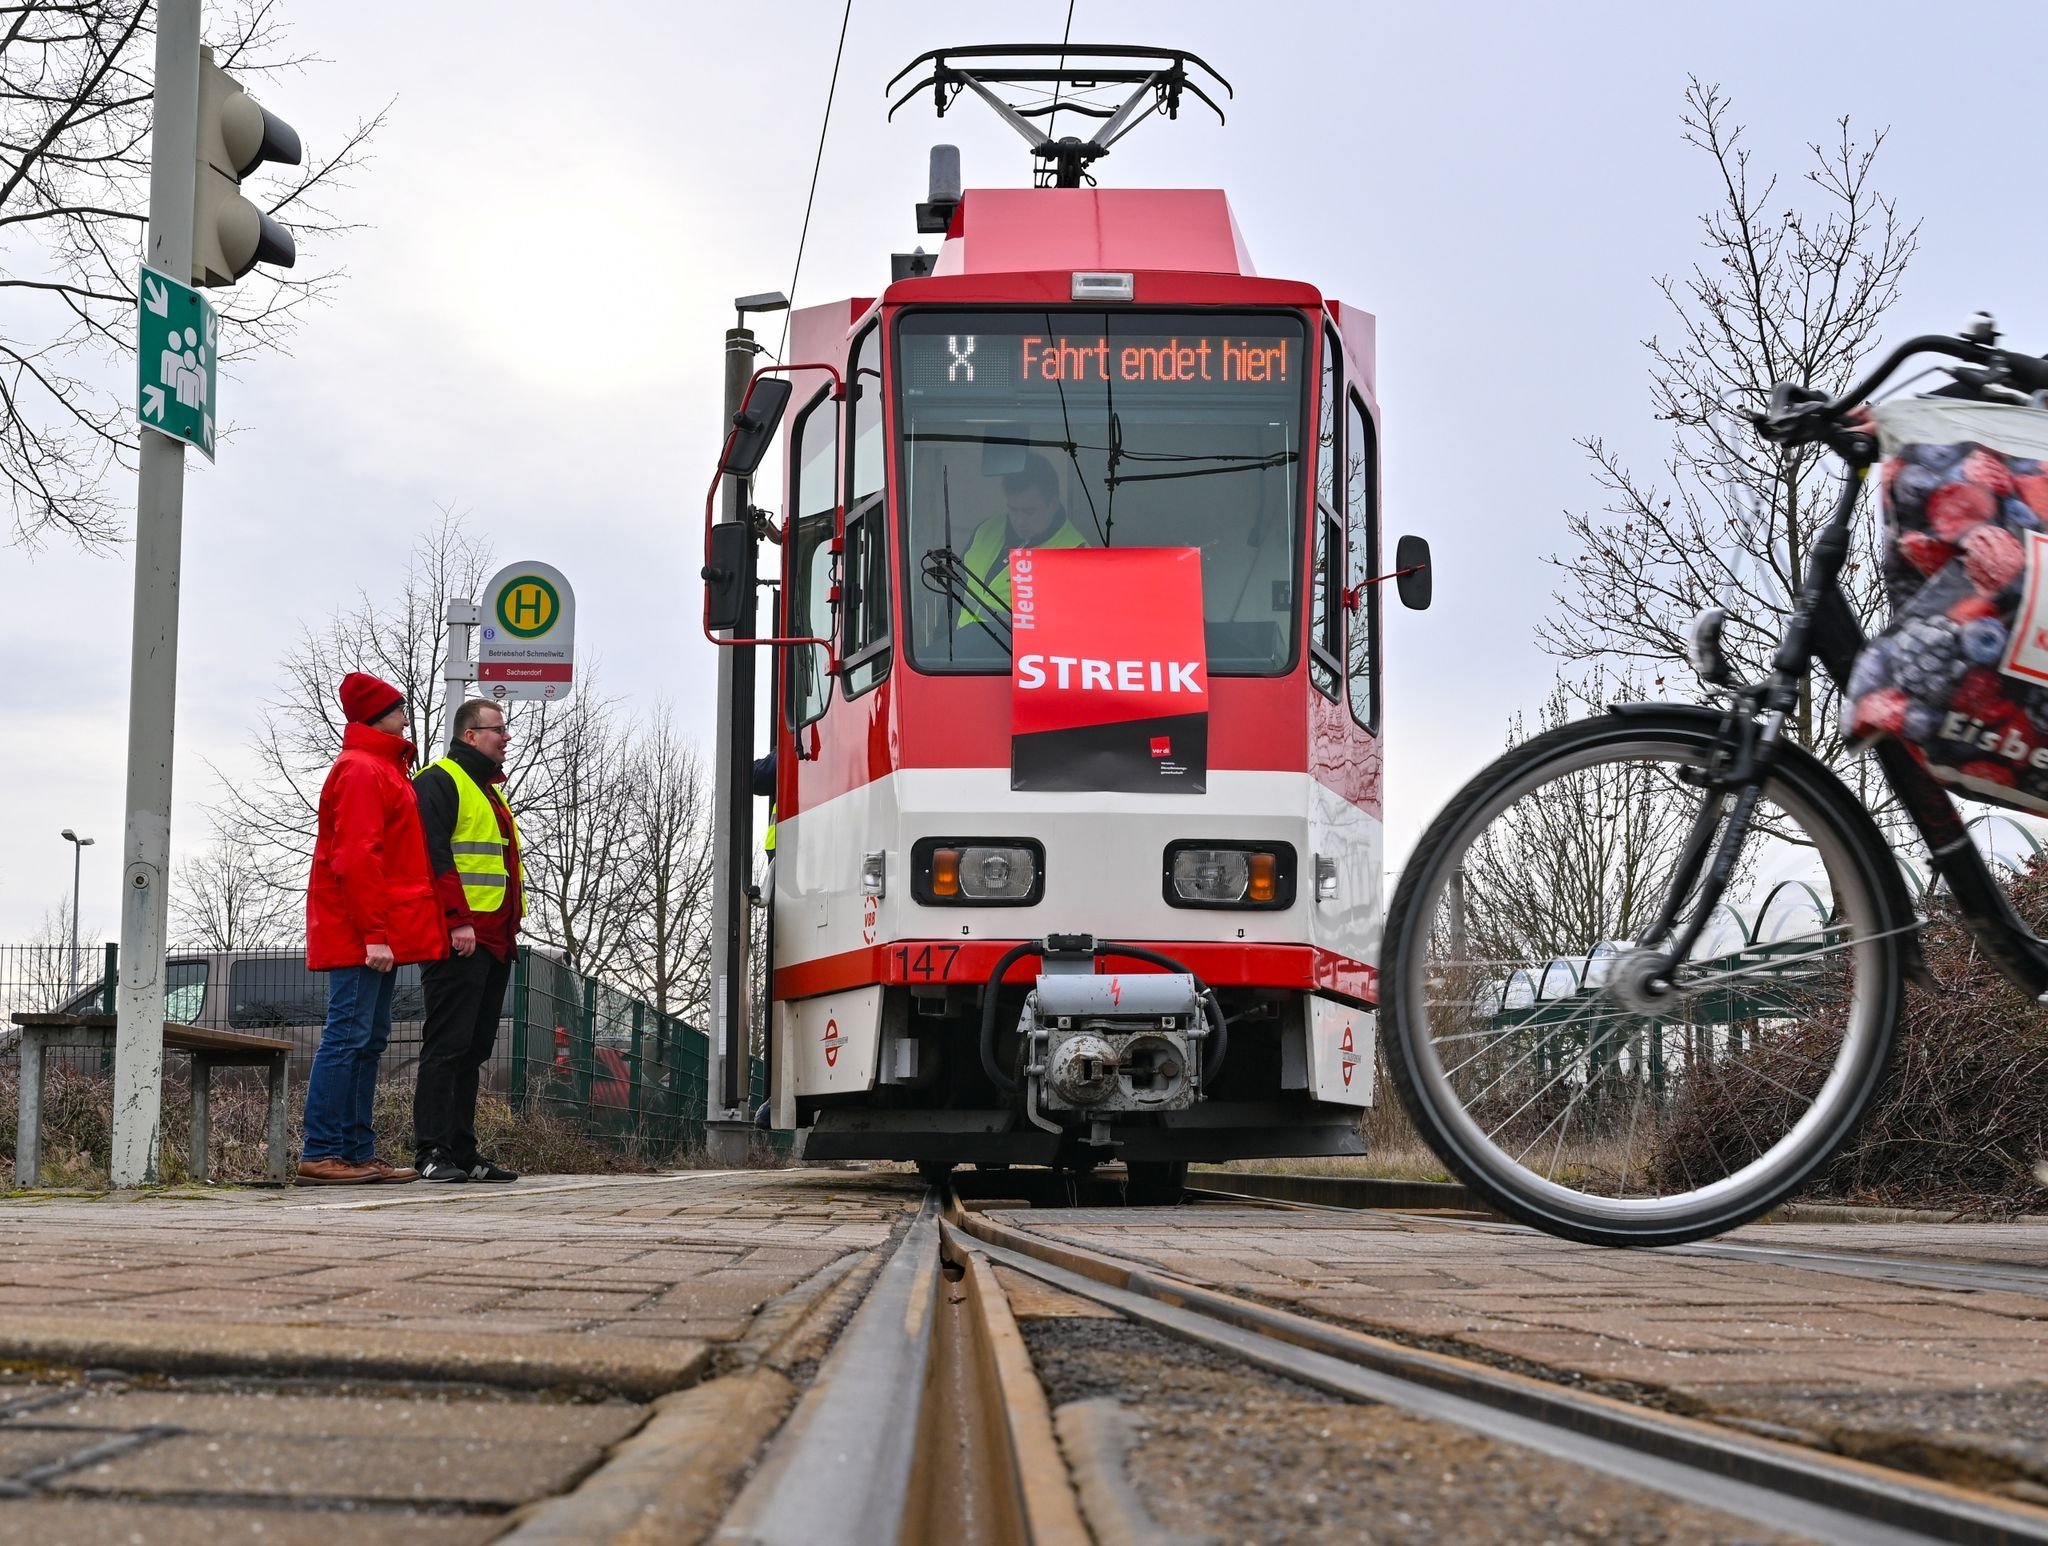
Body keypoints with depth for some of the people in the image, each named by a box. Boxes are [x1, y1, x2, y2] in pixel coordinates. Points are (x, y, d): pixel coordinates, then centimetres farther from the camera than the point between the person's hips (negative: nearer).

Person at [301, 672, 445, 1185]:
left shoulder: (384, 769, 22)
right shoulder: (361, 770, -10)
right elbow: (356, 857, -19)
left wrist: (386, 931, 17)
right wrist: (374, 934, -23)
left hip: (381, 932, 10)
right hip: (360, 934, -10)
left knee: (369, 1041, 10)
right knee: (348, 1036, -11)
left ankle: (358, 1152, 13)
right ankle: (320, 1153, -10)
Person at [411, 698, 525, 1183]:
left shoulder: (489, 790, 25)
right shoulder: (438, 782, -5)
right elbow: (433, 857, -16)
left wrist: (511, 927, 21)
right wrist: (458, 920, -23)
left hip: (494, 940, 9)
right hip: (458, 939, -9)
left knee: (474, 1049, 9)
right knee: (448, 1044, -11)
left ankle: (462, 1152, 12)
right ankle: (431, 1152, -11)